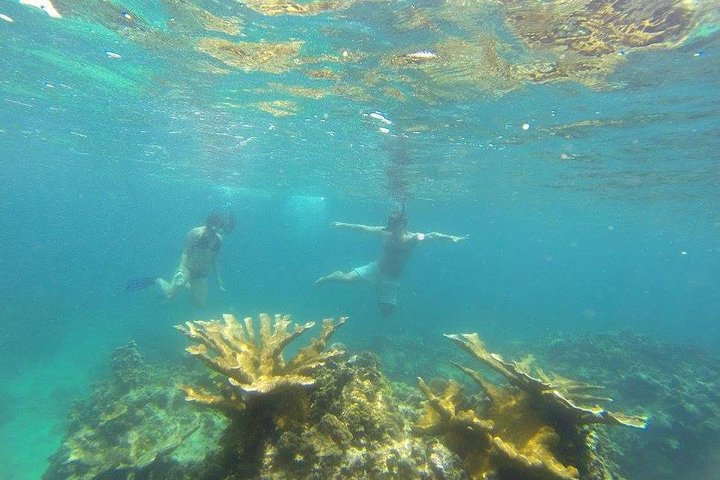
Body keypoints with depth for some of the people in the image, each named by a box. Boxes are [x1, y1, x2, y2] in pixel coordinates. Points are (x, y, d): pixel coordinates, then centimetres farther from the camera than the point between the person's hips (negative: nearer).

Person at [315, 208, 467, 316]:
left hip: (391, 278, 0)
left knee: (386, 311, 8)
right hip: (376, 268, 1)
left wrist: (450, 237, -51)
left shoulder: (412, 238, -18)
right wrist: (343, 225, 7)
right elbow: (363, 228, 0)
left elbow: (431, 235, -33)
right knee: (347, 278, -21)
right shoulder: (386, 232, -10)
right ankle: (336, 275, 16)